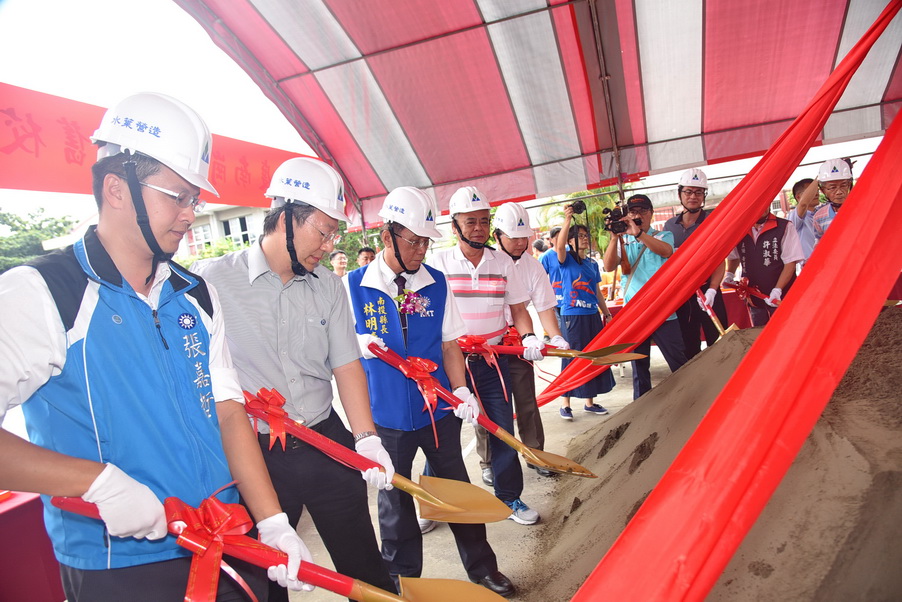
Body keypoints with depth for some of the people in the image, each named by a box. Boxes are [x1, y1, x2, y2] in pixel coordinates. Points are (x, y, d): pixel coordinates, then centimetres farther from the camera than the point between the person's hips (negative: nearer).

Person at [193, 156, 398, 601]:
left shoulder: (328, 286, 3)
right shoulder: (211, 280, -10)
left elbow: (346, 364, 1)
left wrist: (365, 437, -9)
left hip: (327, 443, 4)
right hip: (254, 454, -3)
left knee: (363, 563, 16)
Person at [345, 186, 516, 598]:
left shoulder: (437, 284, 0)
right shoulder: (355, 286, -5)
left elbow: (450, 343, 1)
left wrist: (460, 391, -11)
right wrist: (362, 344, -20)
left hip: (439, 409, 2)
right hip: (386, 415, -1)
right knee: (394, 498, 14)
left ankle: (482, 568, 36)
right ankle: (403, 579, 36)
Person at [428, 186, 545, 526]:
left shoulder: (502, 263, 5)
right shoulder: (438, 263, -3)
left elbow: (518, 308, 8)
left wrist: (528, 337, -10)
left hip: (493, 361, 2)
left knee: (503, 429, 7)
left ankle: (509, 497, 26)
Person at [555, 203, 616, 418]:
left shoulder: (593, 263, 13)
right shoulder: (566, 259, -4)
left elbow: (597, 290, 18)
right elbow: (559, 245, -26)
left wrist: (606, 311, 16)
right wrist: (568, 219, -31)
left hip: (592, 315, 6)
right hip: (571, 315, -6)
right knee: (571, 358, -2)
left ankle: (589, 401, 23)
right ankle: (565, 403, 8)